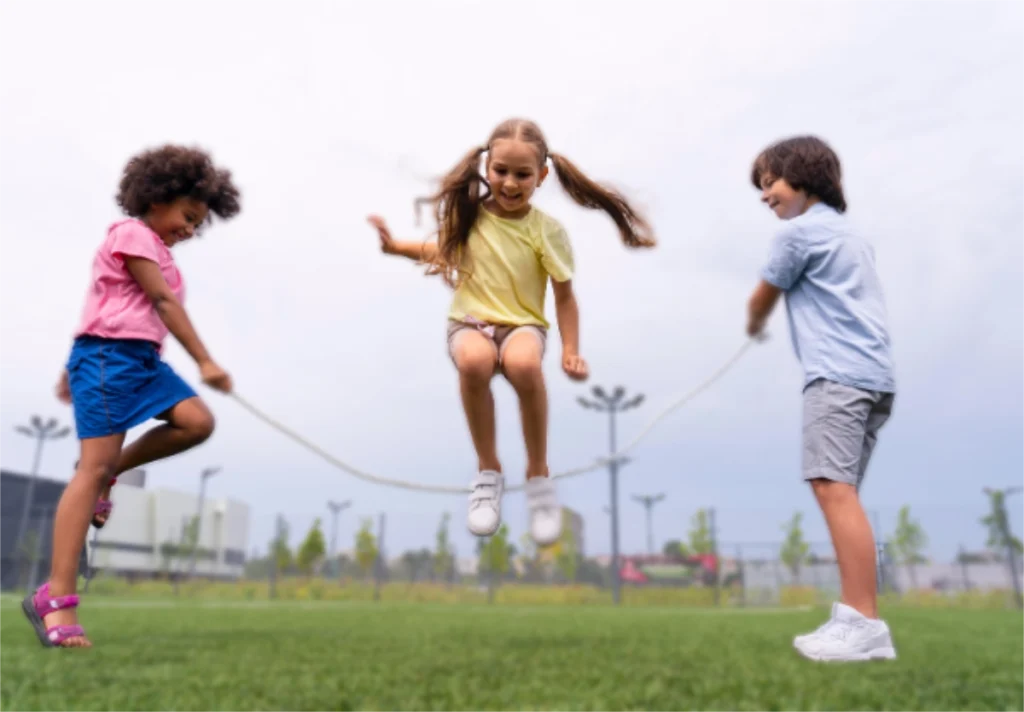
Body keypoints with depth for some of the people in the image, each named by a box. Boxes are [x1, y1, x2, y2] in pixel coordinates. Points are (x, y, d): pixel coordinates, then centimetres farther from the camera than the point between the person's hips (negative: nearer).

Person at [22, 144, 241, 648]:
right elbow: (163, 302, -13)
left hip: (143, 358, 9)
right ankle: (56, 597, -11)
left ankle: (111, 469, 7)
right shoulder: (133, 233, -5)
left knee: (197, 421, -13)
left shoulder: (155, 248, 23)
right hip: (109, 355, -9)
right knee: (94, 468, -13)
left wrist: (75, 371, 25)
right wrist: (204, 360, -16)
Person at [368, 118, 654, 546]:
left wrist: (571, 351, -10)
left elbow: (565, 296, 0)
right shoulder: (468, 214, 2)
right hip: (470, 321, 2)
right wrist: (396, 247, 12)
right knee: (474, 361, -38)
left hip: (523, 324, -1)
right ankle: (488, 471, -14)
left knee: (524, 364, -40)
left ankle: (538, 474, -16)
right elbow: (445, 251, 24)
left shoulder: (546, 231, -4)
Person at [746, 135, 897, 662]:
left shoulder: (800, 231, -1)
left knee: (834, 487, -16)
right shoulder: (848, 233, 26)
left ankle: (864, 624, -19)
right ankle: (855, 619, 7)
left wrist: (754, 326, 30)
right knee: (841, 493, 8)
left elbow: (762, 299, 10)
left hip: (838, 374, -10)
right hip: (872, 375, 10)